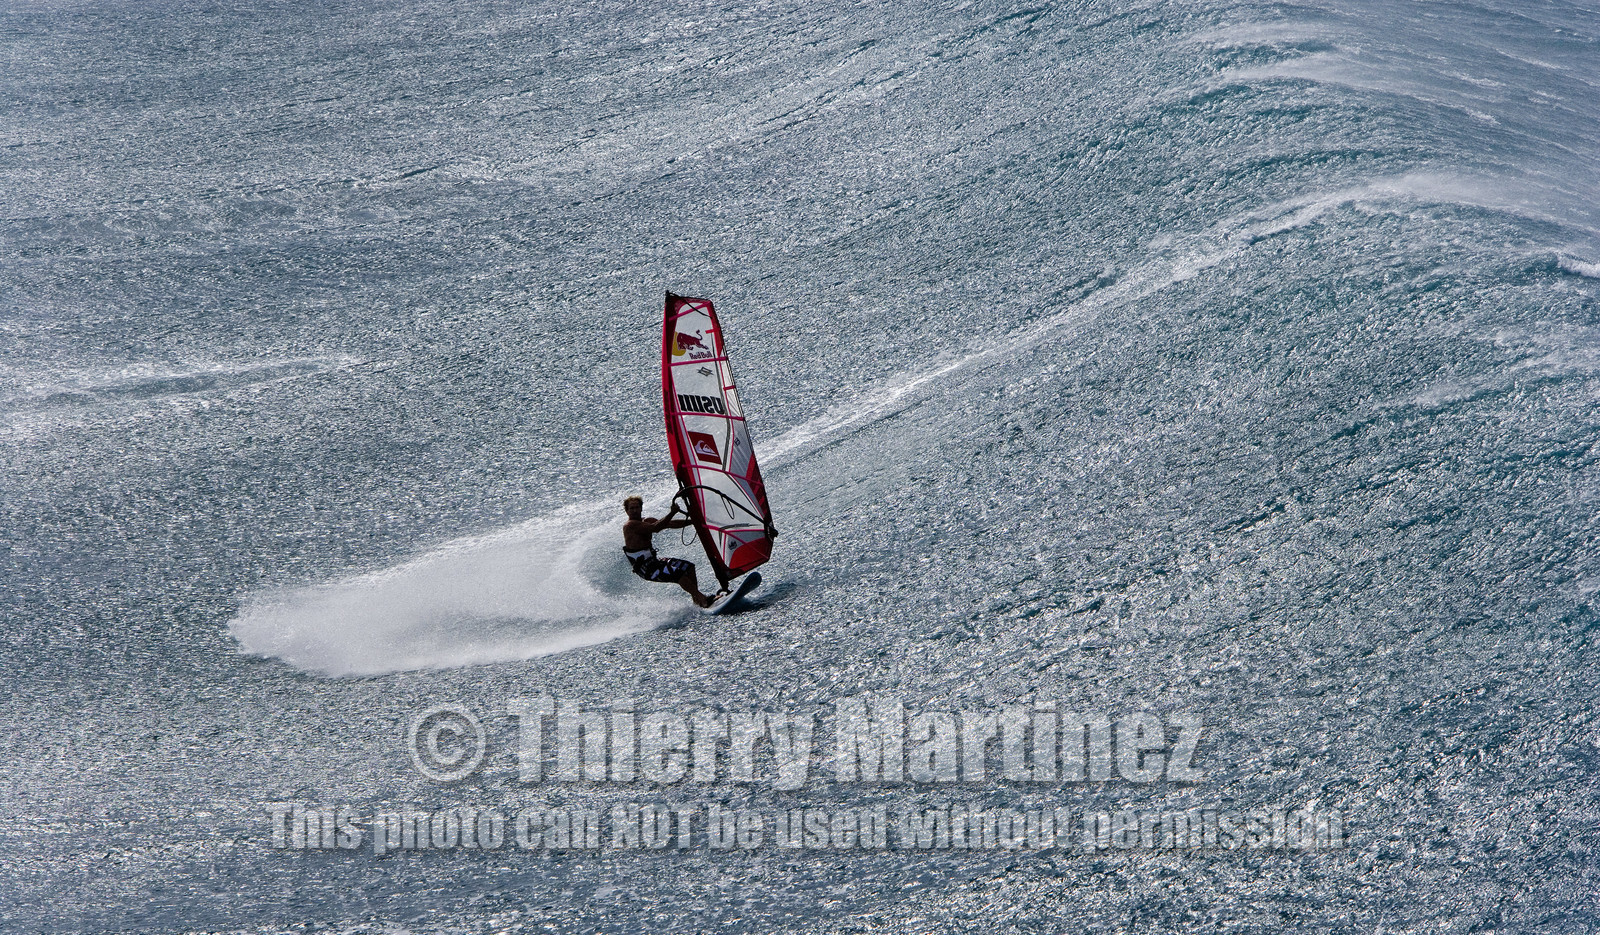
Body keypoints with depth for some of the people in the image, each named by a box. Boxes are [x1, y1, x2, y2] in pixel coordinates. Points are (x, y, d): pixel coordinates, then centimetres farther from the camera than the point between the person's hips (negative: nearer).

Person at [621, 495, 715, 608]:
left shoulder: (646, 521, 12)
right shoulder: (630, 525, -15)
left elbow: (671, 524, 10)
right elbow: (655, 528, -26)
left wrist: (694, 520, 4)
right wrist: (672, 512, -28)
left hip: (653, 560, 10)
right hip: (644, 568, -10)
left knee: (688, 566, 5)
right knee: (678, 573, -25)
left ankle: (697, 601, 7)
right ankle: (702, 599, -18)